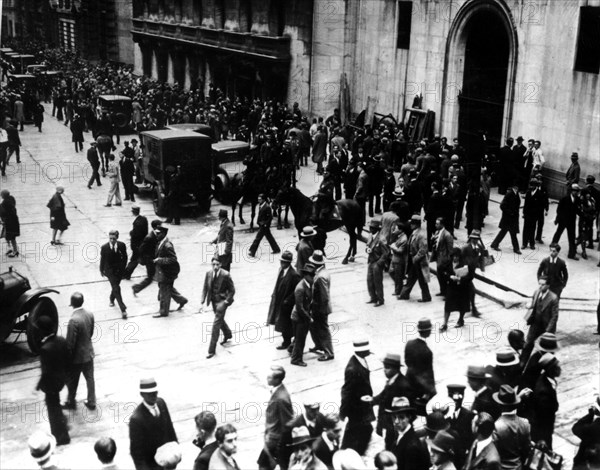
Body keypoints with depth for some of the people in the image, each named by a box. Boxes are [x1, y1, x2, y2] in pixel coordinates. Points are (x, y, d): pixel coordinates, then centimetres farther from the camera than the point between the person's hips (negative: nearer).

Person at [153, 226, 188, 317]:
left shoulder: (167, 245, -26)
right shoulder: (160, 243, 3)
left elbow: (173, 259, -27)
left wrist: (160, 260, -27)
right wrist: (157, 260, 4)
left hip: (167, 272, -9)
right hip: (162, 271, 9)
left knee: (164, 292, 4)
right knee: (169, 288, 24)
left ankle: (163, 312, 19)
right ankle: (181, 300, 42)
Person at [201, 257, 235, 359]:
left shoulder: (225, 275, -19)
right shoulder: (208, 274, -5)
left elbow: (232, 290, -11)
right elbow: (205, 288, 1)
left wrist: (226, 301, -17)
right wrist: (202, 302, -6)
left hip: (222, 300, -6)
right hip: (214, 300, 6)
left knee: (216, 324, -10)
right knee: (220, 319, 26)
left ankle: (212, 349, -4)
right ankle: (227, 334, 56)